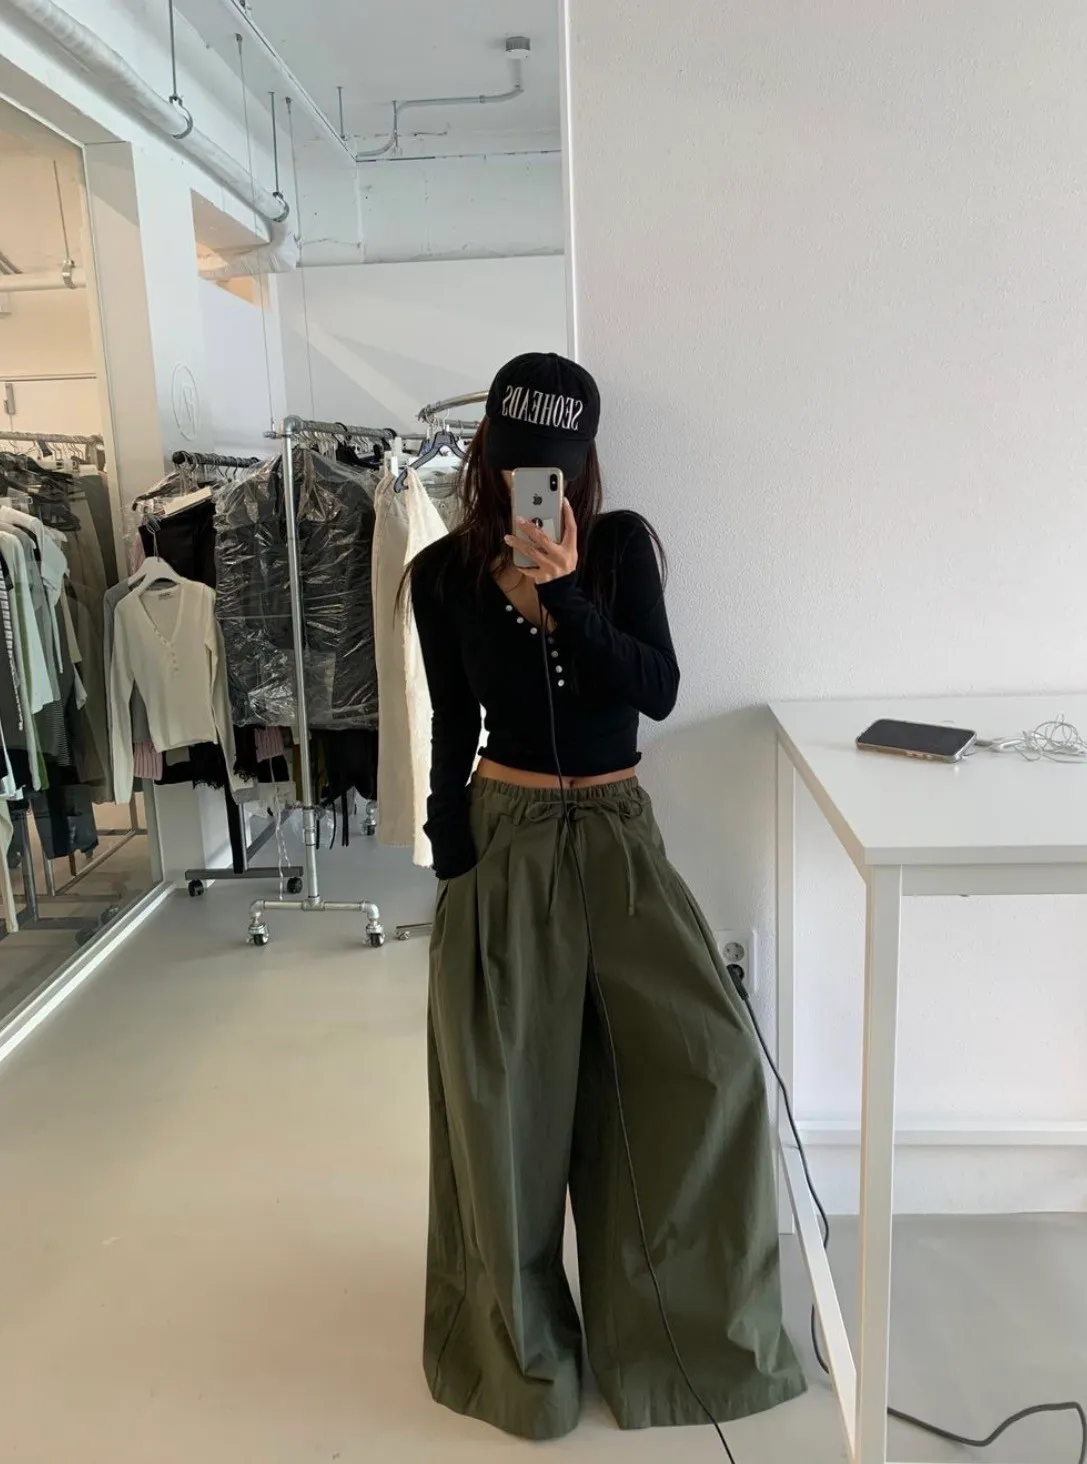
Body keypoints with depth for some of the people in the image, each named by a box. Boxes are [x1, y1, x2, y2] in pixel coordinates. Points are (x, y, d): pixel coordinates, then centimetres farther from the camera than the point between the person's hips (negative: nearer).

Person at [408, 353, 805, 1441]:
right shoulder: (445, 574, -1)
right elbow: (453, 729, 4)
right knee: (507, 1096, 5)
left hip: (617, 832, 1)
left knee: (711, 1061, -6)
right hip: (504, 838, -1)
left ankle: (690, 1327, 21)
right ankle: (521, 1348, 31)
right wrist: (452, 875, 2)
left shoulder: (620, 545, -1)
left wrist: (564, 595, -23)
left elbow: (659, 690, -12)